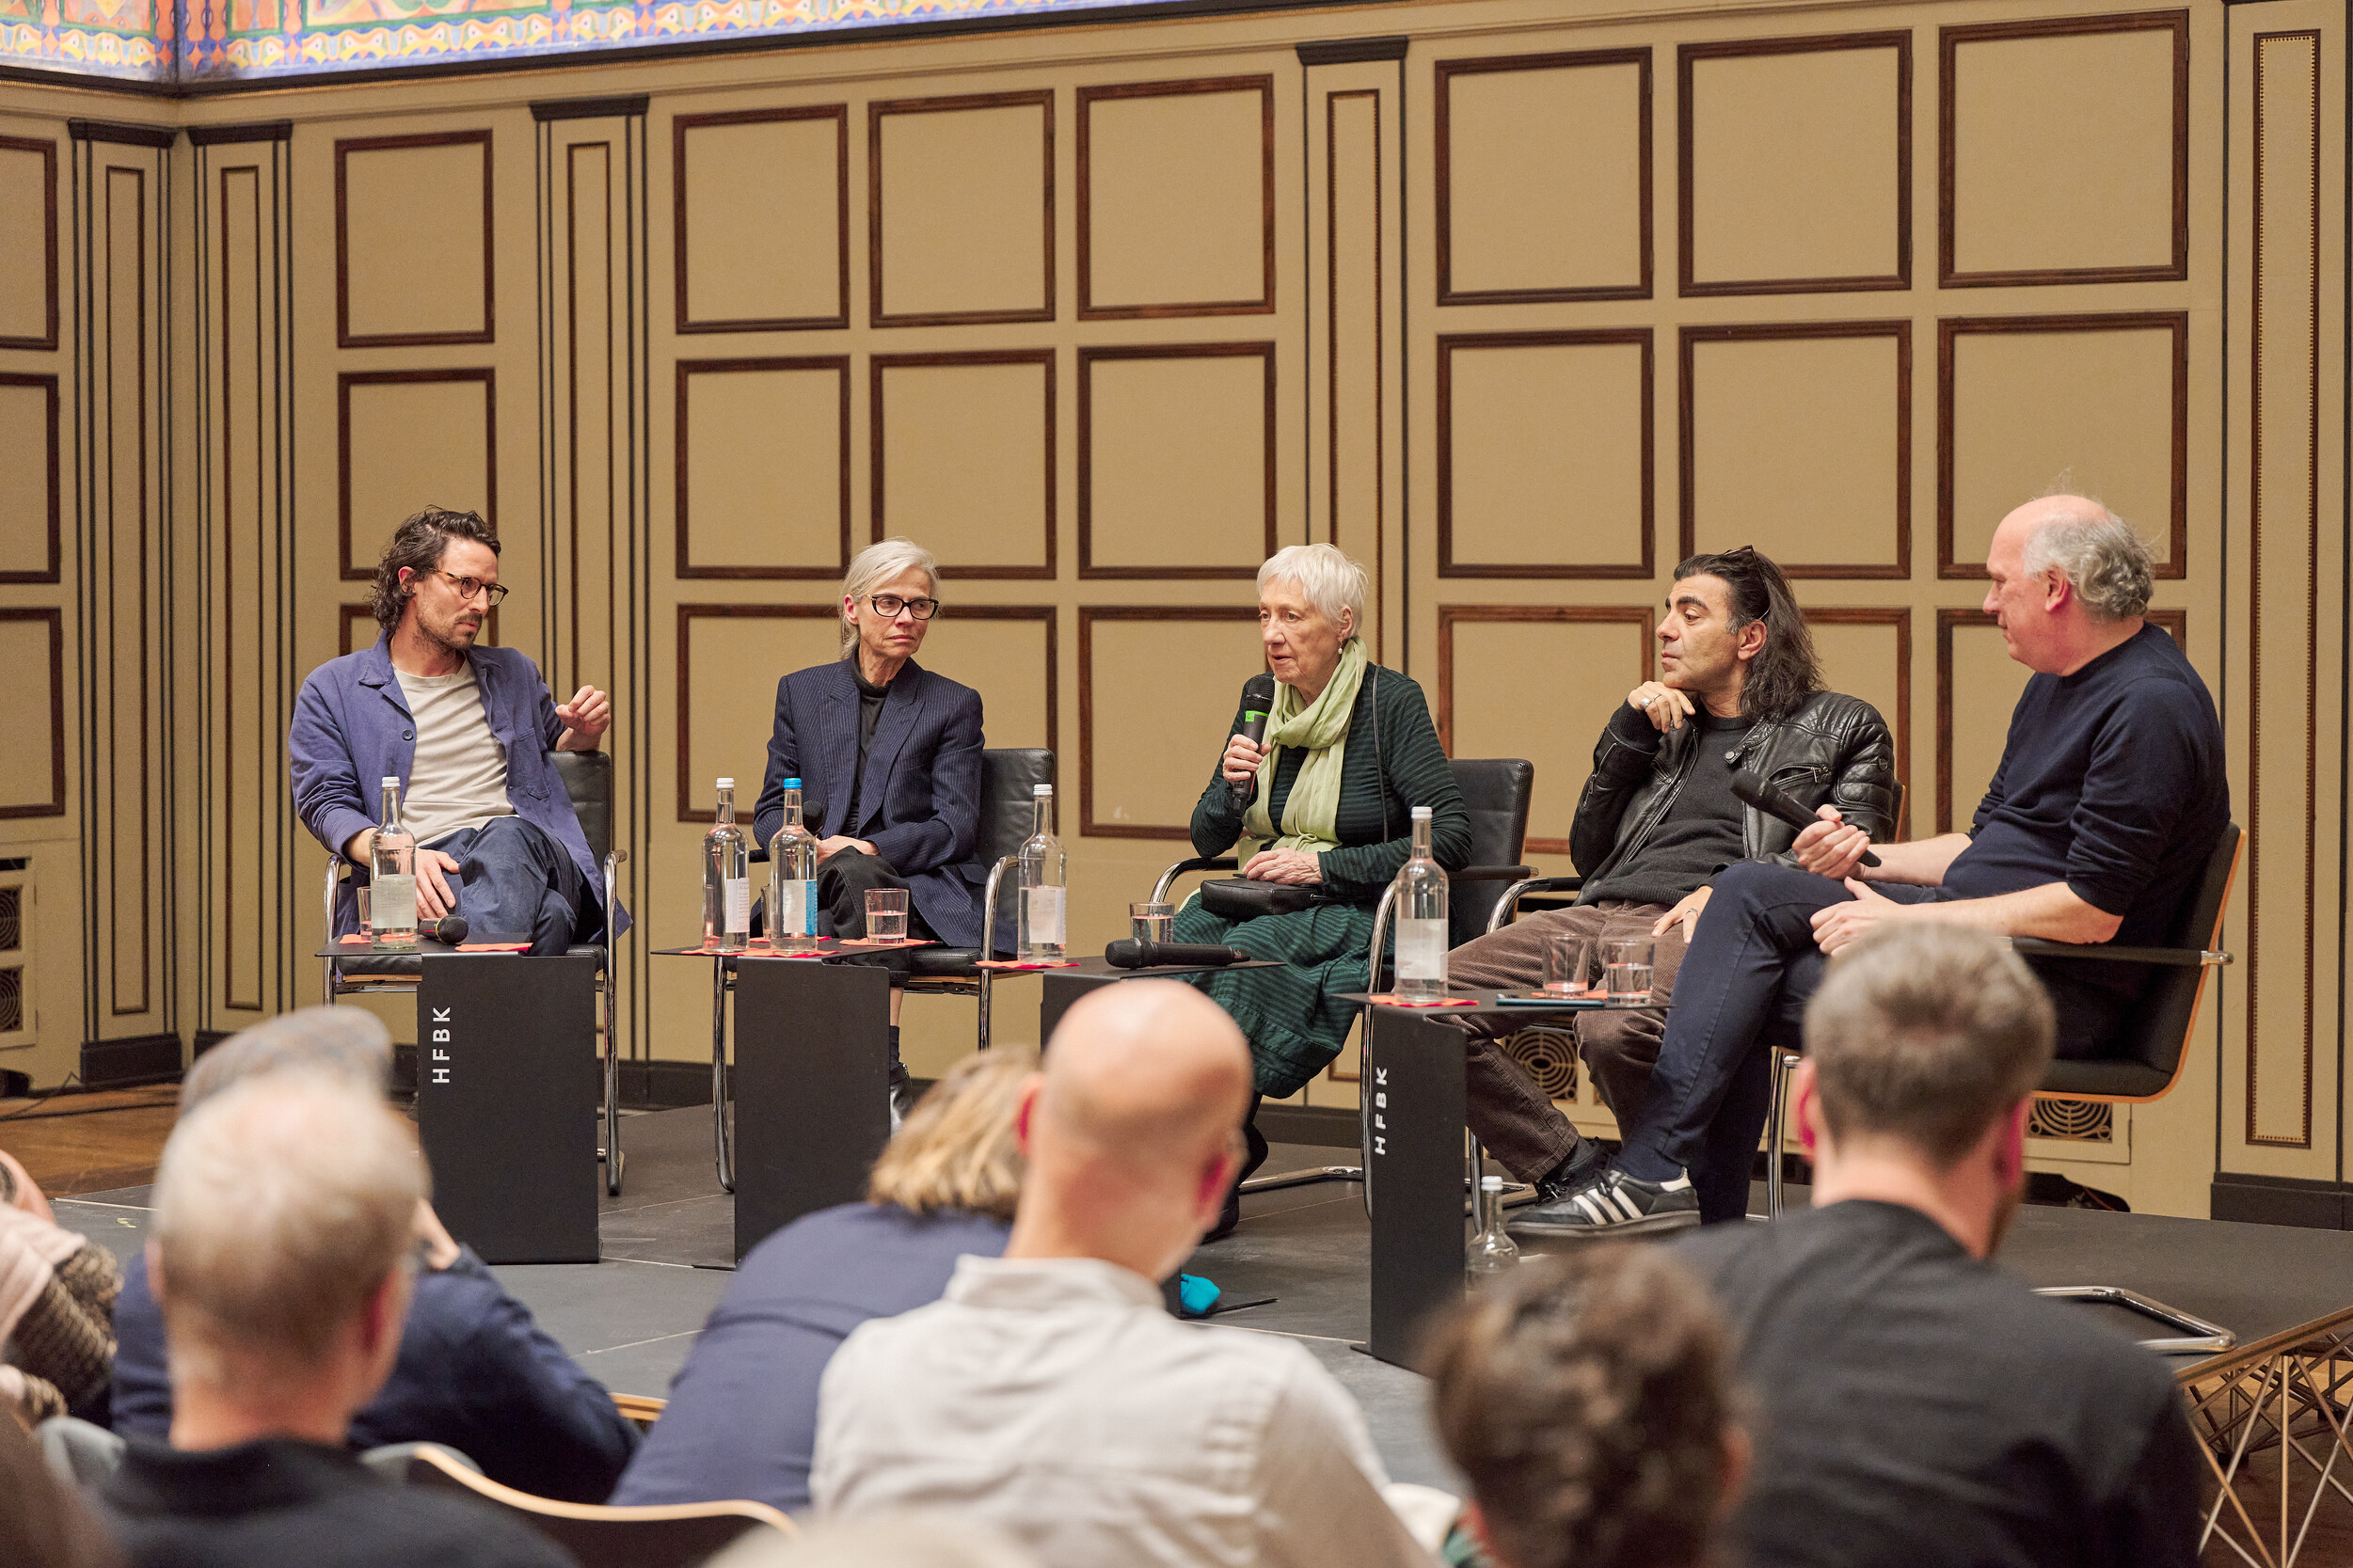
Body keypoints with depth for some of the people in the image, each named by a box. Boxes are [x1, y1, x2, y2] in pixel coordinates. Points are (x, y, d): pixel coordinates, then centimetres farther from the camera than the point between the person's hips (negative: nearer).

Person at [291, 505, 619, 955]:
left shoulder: (514, 675, 28)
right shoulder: (332, 689, 16)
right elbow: (326, 803, 6)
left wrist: (583, 733, 16)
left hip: (525, 851, 3)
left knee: (507, 836, -41)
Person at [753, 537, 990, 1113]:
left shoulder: (954, 705, 9)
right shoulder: (801, 691, 16)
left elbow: (954, 828, 1)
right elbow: (770, 812, 15)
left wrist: (868, 849, -16)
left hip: (922, 890, -2)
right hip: (820, 890, 2)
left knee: (857, 876, -37)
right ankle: (884, 1078, -35)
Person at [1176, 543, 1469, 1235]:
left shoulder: (1391, 700, -7)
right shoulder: (1261, 701, 10)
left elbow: (1450, 838, -13)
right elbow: (1207, 839, 15)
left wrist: (1324, 867, -16)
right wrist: (1231, 786, -8)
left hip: (1362, 913, -5)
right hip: (1268, 895, 5)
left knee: (1247, 950, -33)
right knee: (1180, 935, -27)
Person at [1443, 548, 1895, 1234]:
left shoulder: (1840, 728, 15)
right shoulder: (1667, 726, 30)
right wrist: (1629, 734, 13)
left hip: (1699, 924, -6)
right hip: (1603, 912, 6)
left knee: (1614, 1031, -39)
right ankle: (1571, 1171, -8)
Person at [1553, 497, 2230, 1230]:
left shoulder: (2151, 707, -16)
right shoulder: (2056, 683, 18)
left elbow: (2093, 911, -21)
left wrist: (1908, 921, -17)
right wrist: (1864, 859, 6)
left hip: (2054, 985, -10)